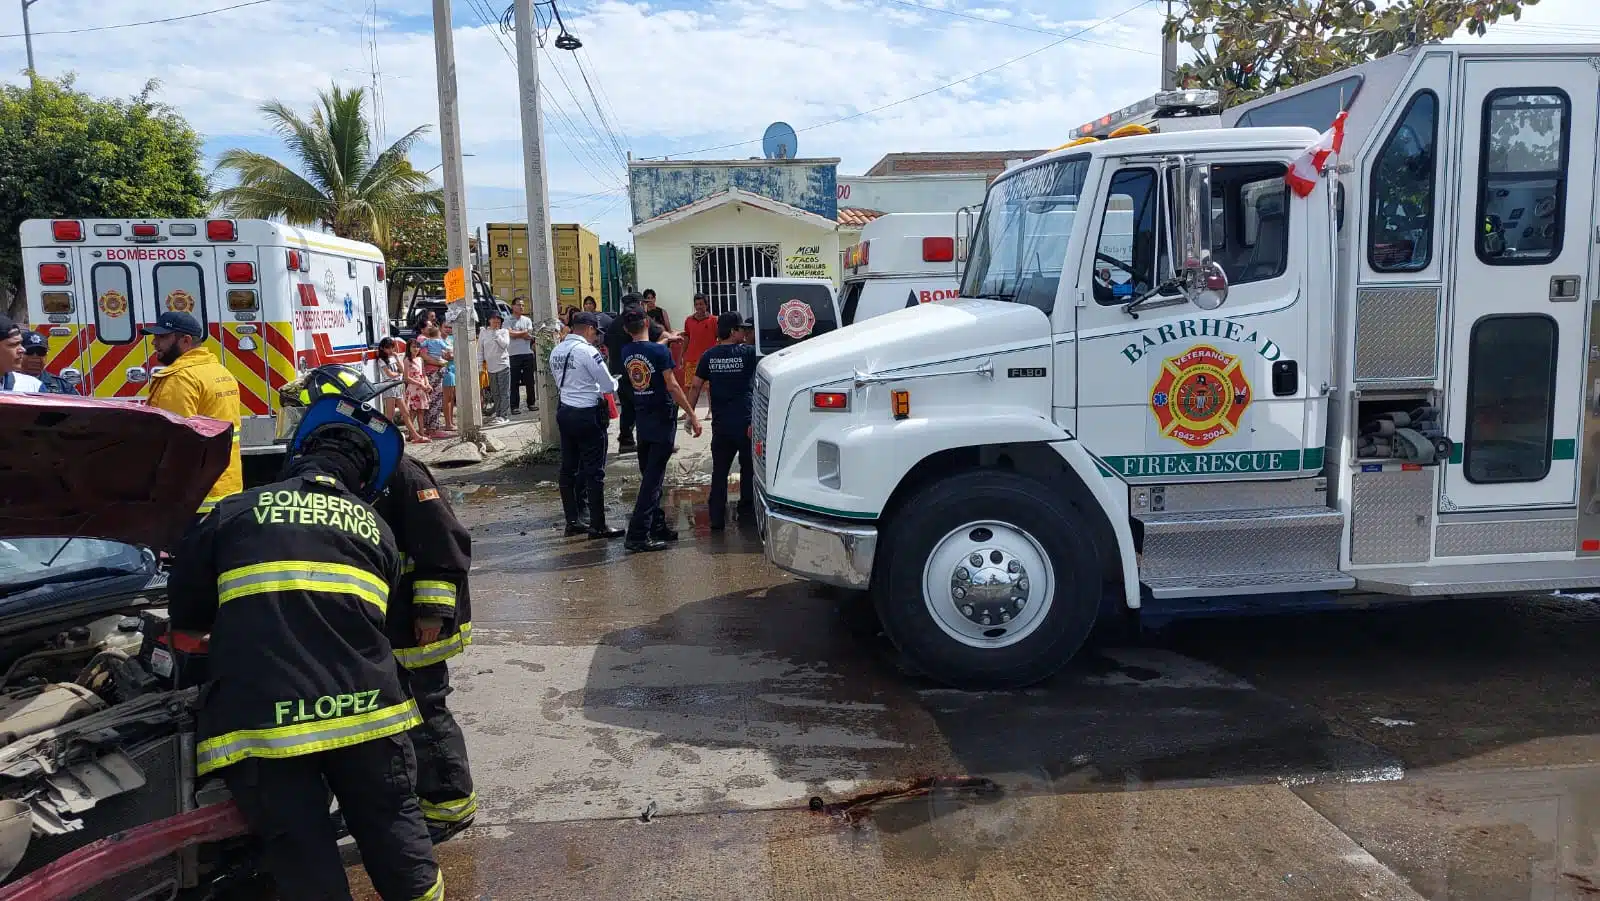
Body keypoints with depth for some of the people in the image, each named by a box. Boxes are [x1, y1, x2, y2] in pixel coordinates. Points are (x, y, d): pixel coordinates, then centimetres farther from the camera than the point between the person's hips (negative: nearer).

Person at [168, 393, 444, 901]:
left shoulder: (234, 513, 11)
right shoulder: (376, 529, 16)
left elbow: (184, 609, 15)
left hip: (262, 718, -1)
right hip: (362, 707, 2)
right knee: (395, 831, 18)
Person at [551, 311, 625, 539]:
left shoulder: (557, 351, 7)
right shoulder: (587, 351, -16)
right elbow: (608, 386, -13)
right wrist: (614, 382, 9)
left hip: (565, 411, 8)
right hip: (587, 415, -8)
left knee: (569, 468, 13)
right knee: (594, 471, -2)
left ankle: (572, 520, 20)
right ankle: (597, 526, 1)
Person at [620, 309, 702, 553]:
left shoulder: (626, 353, 4)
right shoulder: (660, 351, -15)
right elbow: (672, 386, -17)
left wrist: (664, 340, 35)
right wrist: (692, 415, -12)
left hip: (642, 418, 7)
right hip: (662, 417, -7)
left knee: (649, 475, 15)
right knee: (653, 477, -7)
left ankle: (657, 526, 22)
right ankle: (637, 535, -11)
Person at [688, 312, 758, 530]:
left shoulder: (709, 356, 4)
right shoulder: (748, 353, -6)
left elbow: (696, 387, 4)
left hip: (720, 423, 3)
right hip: (745, 421, -3)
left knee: (719, 471, 8)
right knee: (748, 468, 13)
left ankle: (717, 519, 6)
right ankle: (746, 512, 19)